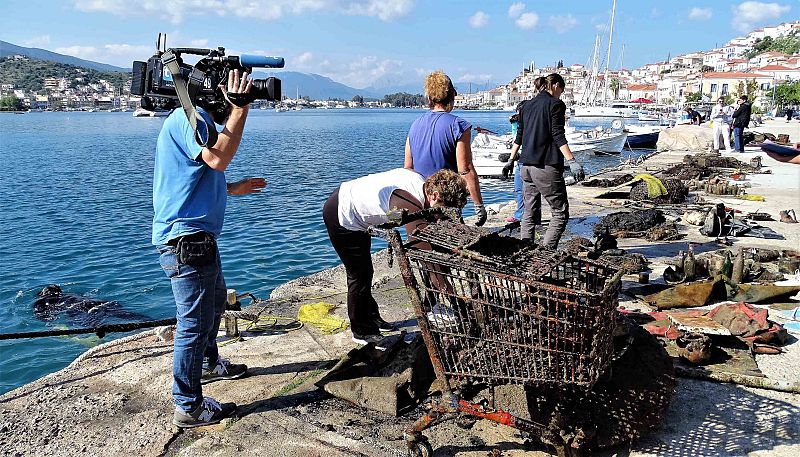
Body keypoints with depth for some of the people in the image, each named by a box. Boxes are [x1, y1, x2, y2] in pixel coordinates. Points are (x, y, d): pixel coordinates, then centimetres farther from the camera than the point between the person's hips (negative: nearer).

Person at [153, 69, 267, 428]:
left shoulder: (195, 119, 19)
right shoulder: (190, 117, -15)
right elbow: (218, 158, -33)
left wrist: (233, 189, 25)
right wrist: (240, 109, -25)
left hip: (197, 237, 12)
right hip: (185, 238, -12)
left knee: (215, 302, 28)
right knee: (195, 321, -3)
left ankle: (208, 364, 48)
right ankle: (188, 406, 9)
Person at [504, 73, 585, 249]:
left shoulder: (526, 105, 15)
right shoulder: (555, 104, -4)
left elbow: (519, 137, 19)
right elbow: (558, 136, -14)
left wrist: (511, 160, 28)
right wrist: (572, 161, -18)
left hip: (527, 167, 7)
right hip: (547, 167, -7)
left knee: (530, 214, 13)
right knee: (560, 213, -1)